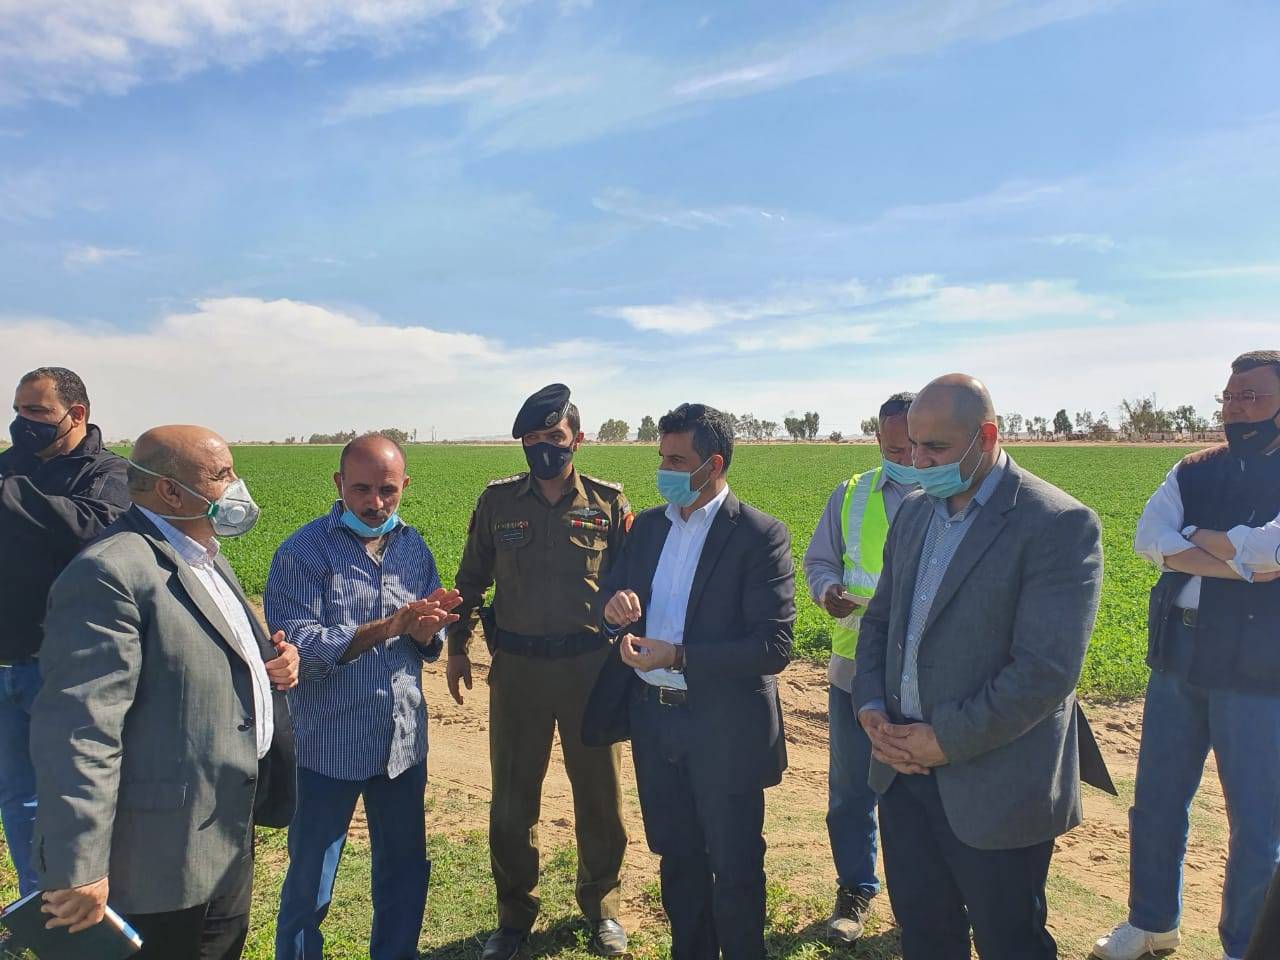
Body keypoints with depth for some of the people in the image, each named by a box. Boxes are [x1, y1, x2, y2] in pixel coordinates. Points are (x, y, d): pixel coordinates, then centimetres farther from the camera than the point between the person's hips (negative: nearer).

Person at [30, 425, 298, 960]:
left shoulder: (205, 556, 10)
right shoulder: (111, 573, -21)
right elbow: (79, 730, -25)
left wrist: (272, 661, 1)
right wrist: (76, 869, -25)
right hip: (167, 854, -9)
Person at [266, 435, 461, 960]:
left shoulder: (413, 546, 4)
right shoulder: (303, 552, -10)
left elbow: (431, 644, 6)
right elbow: (293, 646, -20)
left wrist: (427, 630, -18)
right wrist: (384, 628, -30)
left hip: (404, 741, 5)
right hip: (330, 745, -4)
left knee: (405, 871, 18)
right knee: (310, 882, 11)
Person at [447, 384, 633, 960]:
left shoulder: (608, 502, -1)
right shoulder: (497, 501, 3)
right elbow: (471, 578, 12)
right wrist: (457, 647, 11)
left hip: (590, 664, -1)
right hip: (516, 666, 1)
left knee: (598, 793, 12)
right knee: (512, 798, 11)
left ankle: (602, 910, 35)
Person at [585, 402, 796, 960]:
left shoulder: (760, 535, -15)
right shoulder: (648, 525, 5)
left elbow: (775, 646, -20)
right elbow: (617, 590, 12)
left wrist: (678, 658, -26)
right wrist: (614, 605, -13)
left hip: (724, 727, -5)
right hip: (652, 718, 6)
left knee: (733, 867, 12)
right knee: (677, 856, 22)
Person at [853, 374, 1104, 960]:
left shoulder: (1058, 523, -16)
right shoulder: (914, 512, 7)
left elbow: (1047, 669, -21)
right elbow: (879, 619, 13)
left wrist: (948, 739, -18)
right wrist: (871, 707, -2)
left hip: (993, 788, -6)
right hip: (905, 767, 6)